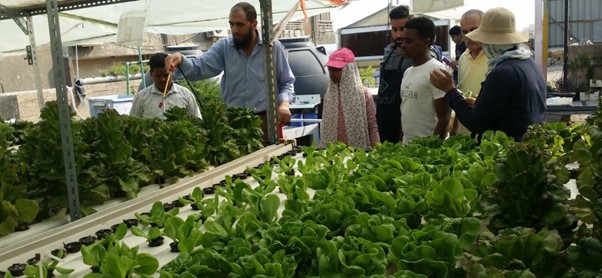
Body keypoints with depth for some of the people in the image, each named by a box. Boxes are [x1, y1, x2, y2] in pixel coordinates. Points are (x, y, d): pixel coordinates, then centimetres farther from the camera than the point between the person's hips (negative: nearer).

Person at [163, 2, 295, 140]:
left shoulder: (273, 47, -1)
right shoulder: (224, 46, 3)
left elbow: (287, 82, 5)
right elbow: (198, 68, -7)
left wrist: (284, 104, -13)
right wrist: (181, 59, -28)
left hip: (265, 119, -1)